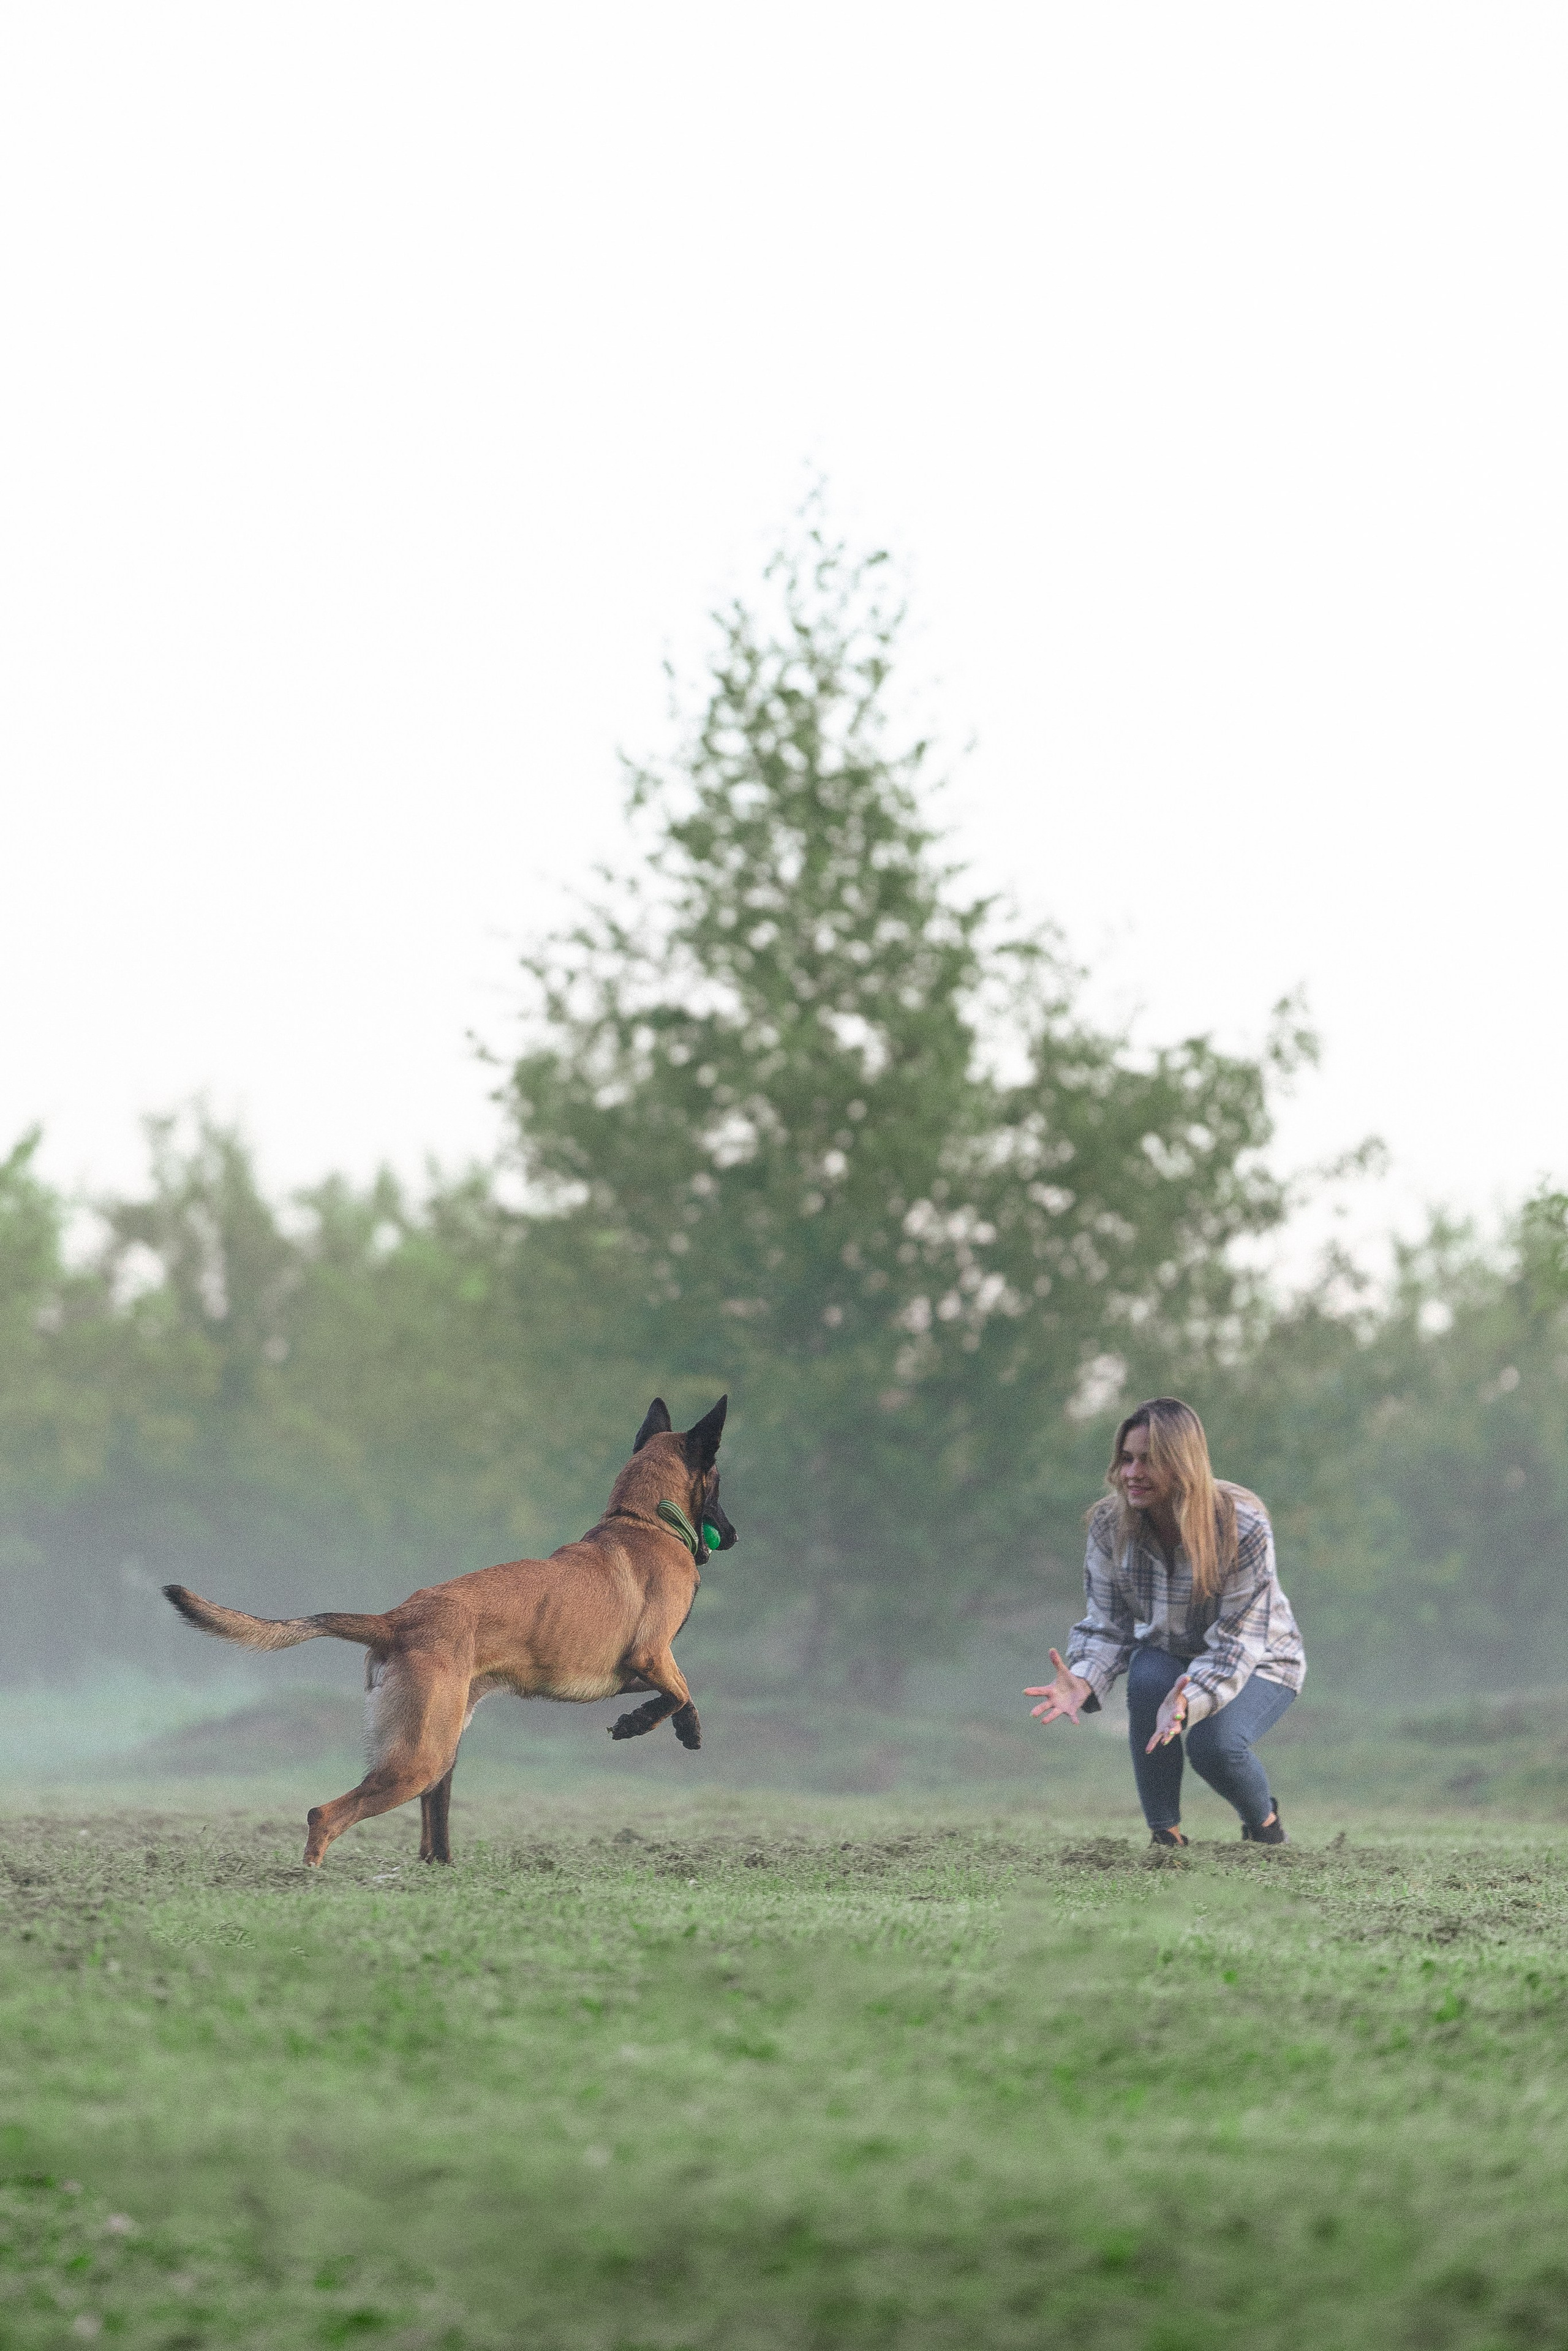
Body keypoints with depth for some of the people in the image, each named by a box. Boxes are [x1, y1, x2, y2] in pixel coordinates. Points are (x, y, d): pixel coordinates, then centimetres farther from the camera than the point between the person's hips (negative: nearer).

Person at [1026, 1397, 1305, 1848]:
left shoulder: (1243, 1527, -29)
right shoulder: (1110, 1524, -17)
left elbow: (1235, 1645, -30)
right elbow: (1107, 1627, -12)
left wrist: (1188, 1701, -50)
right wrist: (1082, 1681, -36)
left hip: (1257, 1662, -3)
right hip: (1169, 1655, 3)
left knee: (1215, 1745, -32)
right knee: (1148, 1677, -34)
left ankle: (1264, 1824, 4)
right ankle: (1164, 1835, -21)